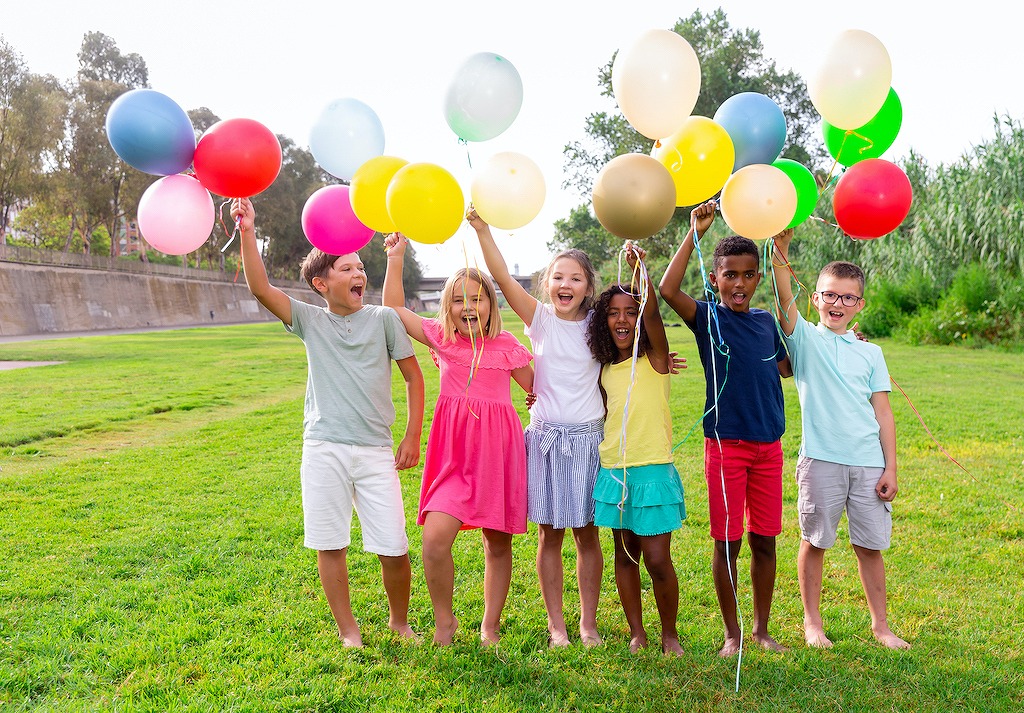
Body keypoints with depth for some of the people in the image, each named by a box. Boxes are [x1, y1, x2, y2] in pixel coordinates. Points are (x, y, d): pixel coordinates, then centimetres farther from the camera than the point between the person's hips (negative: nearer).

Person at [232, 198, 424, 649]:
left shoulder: (383, 318, 2)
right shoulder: (310, 320, 5)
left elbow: (413, 376, 6)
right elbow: (260, 289, -7)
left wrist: (412, 437, 2)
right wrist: (248, 234, -17)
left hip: (375, 451, -1)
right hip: (323, 448, 1)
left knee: (394, 549, 0)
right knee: (330, 545, 6)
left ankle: (399, 621, 27)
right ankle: (348, 631, 25)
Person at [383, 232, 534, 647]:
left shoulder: (506, 345, 3)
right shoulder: (442, 338, 6)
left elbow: (537, 387, 13)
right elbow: (394, 308, 9)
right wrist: (395, 258, 6)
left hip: (498, 449, 0)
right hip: (454, 453, 1)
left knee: (497, 543, 7)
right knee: (435, 539, -14)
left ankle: (490, 625, 27)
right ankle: (444, 621, 11)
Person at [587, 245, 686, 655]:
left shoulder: (654, 360, -3)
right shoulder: (605, 370, 11)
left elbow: (652, 313, -21)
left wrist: (640, 268, -34)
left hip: (652, 470, -5)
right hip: (613, 471, 5)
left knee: (657, 560, -3)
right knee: (625, 555, 11)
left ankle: (669, 634, 18)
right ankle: (637, 634, 24)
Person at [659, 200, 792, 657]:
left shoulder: (767, 321, 9)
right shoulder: (708, 318, -5)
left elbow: (787, 367, 24)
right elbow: (668, 289, -23)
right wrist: (695, 232, -23)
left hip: (768, 445, 4)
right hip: (726, 444, -4)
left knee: (764, 541, 11)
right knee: (727, 543, 2)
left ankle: (761, 629, 27)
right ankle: (732, 633, 18)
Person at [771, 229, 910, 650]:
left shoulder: (870, 353, 10)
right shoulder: (804, 339, 2)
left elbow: (883, 413, 9)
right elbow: (785, 300, -16)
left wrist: (890, 468, 4)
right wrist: (781, 251, -31)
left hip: (869, 463, 3)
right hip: (821, 459, -2)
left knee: (870, 545, 9)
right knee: (814, 542, 6)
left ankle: (880, 625, 25)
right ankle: (812, 623, 22)